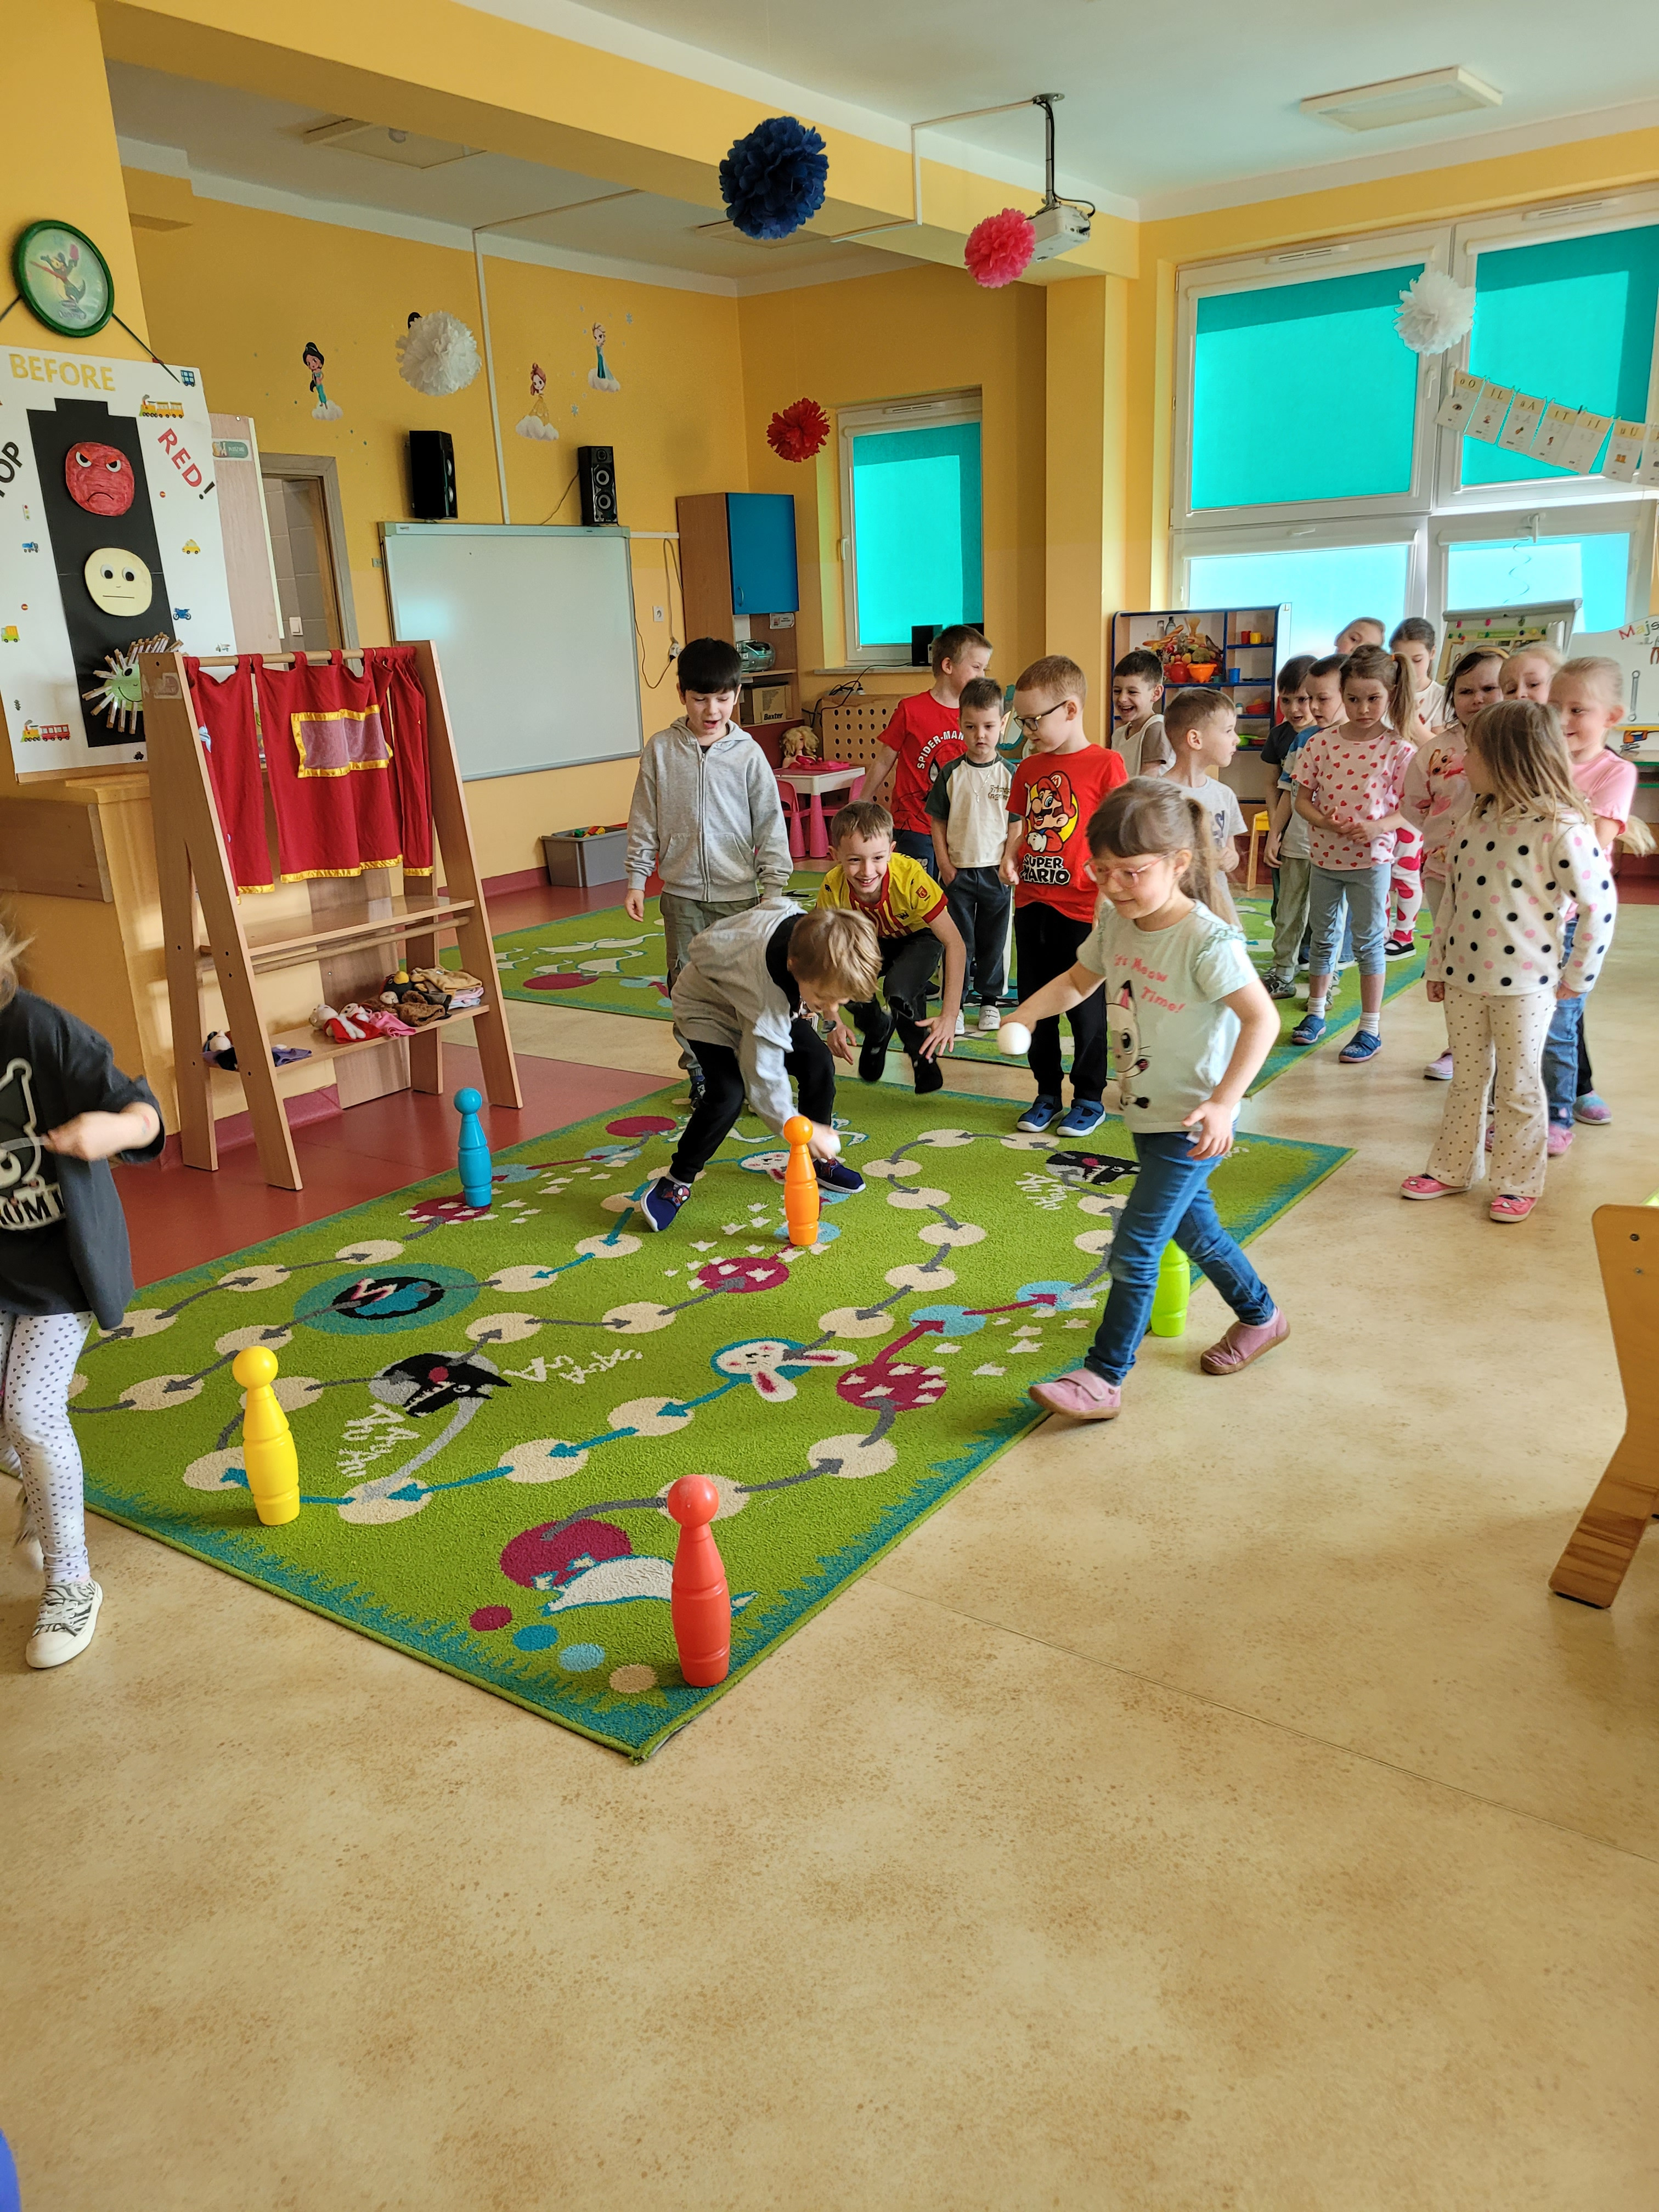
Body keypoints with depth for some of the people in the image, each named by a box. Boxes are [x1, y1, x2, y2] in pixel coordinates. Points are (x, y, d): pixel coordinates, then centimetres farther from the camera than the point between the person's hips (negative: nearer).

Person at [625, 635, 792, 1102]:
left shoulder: (748, 755, -3)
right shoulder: (661, 750, 0)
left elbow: (770, 825, 0)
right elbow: (644, 821, 5)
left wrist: (775, 889, -2)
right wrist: (636, 879, 3)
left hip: (739, 893, -1)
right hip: (682, 894, 1)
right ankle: (700, 1071, 21)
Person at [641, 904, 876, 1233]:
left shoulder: (811, 932, -29)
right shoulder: (767, 1000, -46)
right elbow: (763, 1077, -35)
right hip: (708, 1005, -7)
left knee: (819, 1064, -5)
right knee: (727, 1095, -26)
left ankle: (820, 1159, 16)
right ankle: (677, 1181, -5)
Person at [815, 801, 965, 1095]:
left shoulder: (910, 877, -38)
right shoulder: (833, 888, -30)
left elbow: (955, 943, -32)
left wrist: (950, 1016, -36)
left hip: (920, 936, -3)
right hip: (874, 941, 3)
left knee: (900, 987, -32)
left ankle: (924, 1055, 1)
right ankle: (877, 1030, 10)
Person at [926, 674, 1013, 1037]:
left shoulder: (1009, 774, -2)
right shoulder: (951, 773, -3)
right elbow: (938, 822, 2)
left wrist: (1010, 864, -6)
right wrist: (944, 864, -5)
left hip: (996, 871, 1)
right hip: (958, 871, 0)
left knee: (993, 940, 10)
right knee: (958, 940, 4)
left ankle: (989, 1001, 24)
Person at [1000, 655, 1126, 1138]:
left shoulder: (1105, 764, -8)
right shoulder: (1028, 768, 9)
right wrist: (1010, 857, -3)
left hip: (1081, 908, -6)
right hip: (1031, 904, 6)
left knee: (1086, 1007, 5)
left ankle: (1090, 1098, 20)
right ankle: (1047, 1094, 27)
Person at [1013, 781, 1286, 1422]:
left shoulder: (1207, 941, -24)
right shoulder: (1116, 921, -1)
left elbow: (1262, 1017, -24)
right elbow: (1079, 979, 12)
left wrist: (1223, 1102, -31)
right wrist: (1022, 1016, -5)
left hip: (1191, 1123, -8)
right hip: (1145, 1111, 8)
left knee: (1135, 1245, -7)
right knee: (1192, 1227, 22)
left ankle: (1104, 1378, 4)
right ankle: (1260, 1316, 45)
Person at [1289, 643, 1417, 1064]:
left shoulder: (1399, 750, -10)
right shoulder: (1321, 743, -3)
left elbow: (1408, 808, -7)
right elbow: (1303, 797, 1)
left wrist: (1377, 827, -26)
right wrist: (1325, 821, -17)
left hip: (1371, 859, -3)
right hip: (1325, 856, 3)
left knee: (1368, 942, 4)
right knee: (1324, 937, 16)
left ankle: (1371, 1029, 13)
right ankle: (1315, 1012, 32)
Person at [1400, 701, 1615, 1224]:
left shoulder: (1562, 828, -17)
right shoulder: (1476, 819, 3)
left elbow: (1600, 906, -15)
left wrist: (1576, 980, -9)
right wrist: (1438, 965, 12)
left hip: (1525, 984, -6)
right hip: (1464, 978, 6)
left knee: (1518, 1085, 7)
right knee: (1466, 1078, 17)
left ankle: (1520, 1182, 22)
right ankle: (1451, 1169, 29)